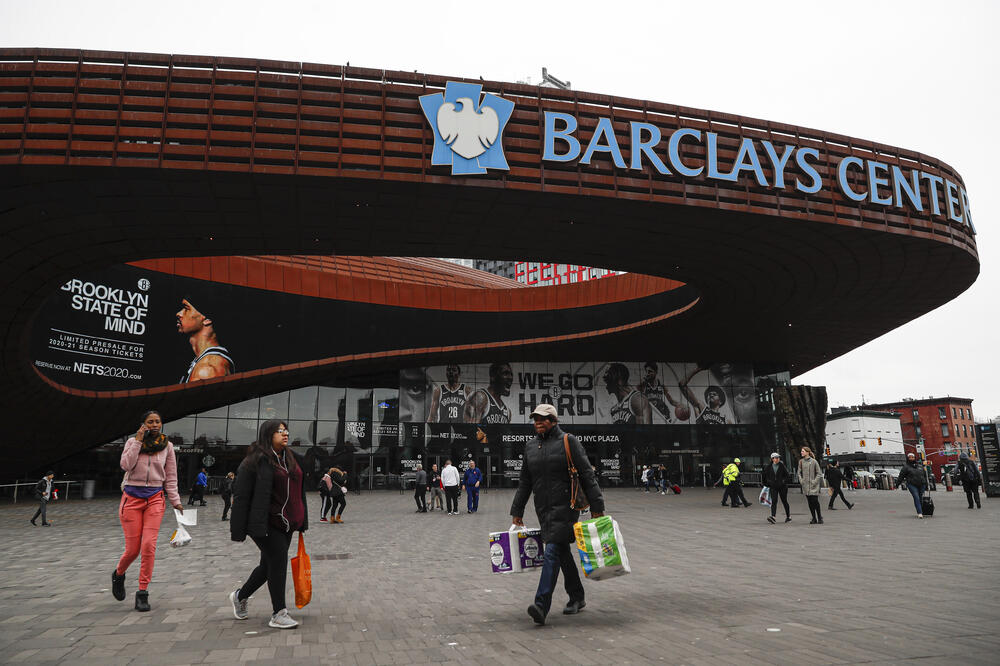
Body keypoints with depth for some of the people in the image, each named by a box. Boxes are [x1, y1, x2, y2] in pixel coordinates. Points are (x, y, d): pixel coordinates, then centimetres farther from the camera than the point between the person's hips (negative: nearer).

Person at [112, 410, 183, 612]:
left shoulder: (167, 445, 7)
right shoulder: (132, 442, 4)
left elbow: (170, 477, 9)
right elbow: (125, 464, -13)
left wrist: (175, 501, 4)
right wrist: (138, 441, -14)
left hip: (155, 498, 1)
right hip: (132, 497, -1)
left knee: (149, 546, -9)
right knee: (132, 548, 0)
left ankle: (143, 593, 1)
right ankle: (118, 575, 34)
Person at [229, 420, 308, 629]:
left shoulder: (292, 459, 12)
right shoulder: (256, 460, -11)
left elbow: (299, 492, 20)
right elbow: (242, 497, -12)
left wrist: (301, 522, 18)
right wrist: (238, 530, -15)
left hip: (285, 524, 8)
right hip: (264, 524, -8)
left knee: (270, 564, 15)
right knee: (278, 559, -11)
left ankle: (240, 596, 39)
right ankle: (278, 614, 0)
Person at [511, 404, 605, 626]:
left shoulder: (568, 441, -4)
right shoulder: (530, 447, 12)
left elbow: (587, 475, -6)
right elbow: (525, 482, 17)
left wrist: (596, 506, -10)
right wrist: (517, 511, 15)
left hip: (565, 507, -6)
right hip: (543, 508, 6)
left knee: (553, 551, -14)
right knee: (563, 552, 15)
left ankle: (541, 606, -17)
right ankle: (577, 598, 29)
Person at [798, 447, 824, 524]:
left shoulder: (814, 461, -6)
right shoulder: (801, 461, 7)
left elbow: (819, 473, -3)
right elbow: (799, 472, 15)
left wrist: (815, 481, -10)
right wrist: (801, 480, 2)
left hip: (813, 486, -4)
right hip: (805, 486, 4)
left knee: (815, 501, -6)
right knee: (810, 503, 5)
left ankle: (820, 518, 9)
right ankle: (814, 518, 13)